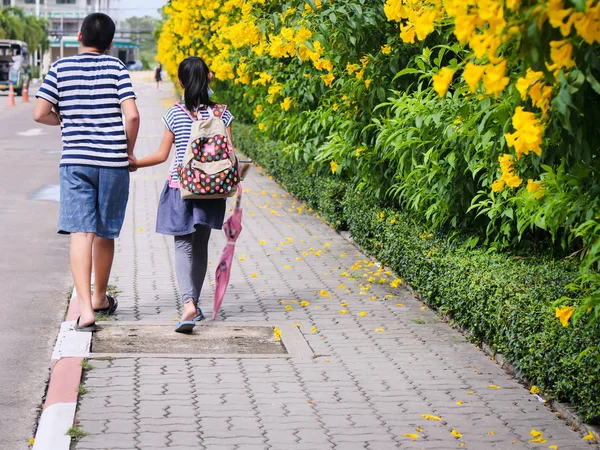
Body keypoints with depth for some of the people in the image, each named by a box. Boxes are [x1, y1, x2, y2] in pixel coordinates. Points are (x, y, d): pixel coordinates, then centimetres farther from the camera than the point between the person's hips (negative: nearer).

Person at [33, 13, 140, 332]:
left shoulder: (60, 68, 1)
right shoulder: (116, 68, 0)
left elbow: (40, 114, -4)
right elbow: (132, 115, -10)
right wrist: (128, 149, 6)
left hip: (75, 161, 0)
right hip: (113, 162, 1)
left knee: (81, 234, -5)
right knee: (105, 234, 14)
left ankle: (85, 308, -17)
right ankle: (100, 298, 31)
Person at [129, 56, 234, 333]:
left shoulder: (175, 114, -6)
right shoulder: (221, 114, -3)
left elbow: (162, 155, -3)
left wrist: (134, 163, 12)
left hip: (180, 188, -2)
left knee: (183, 246, -2)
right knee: (200, 246, 16)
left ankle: (188, 304, -21)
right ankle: (195, 304, 24)